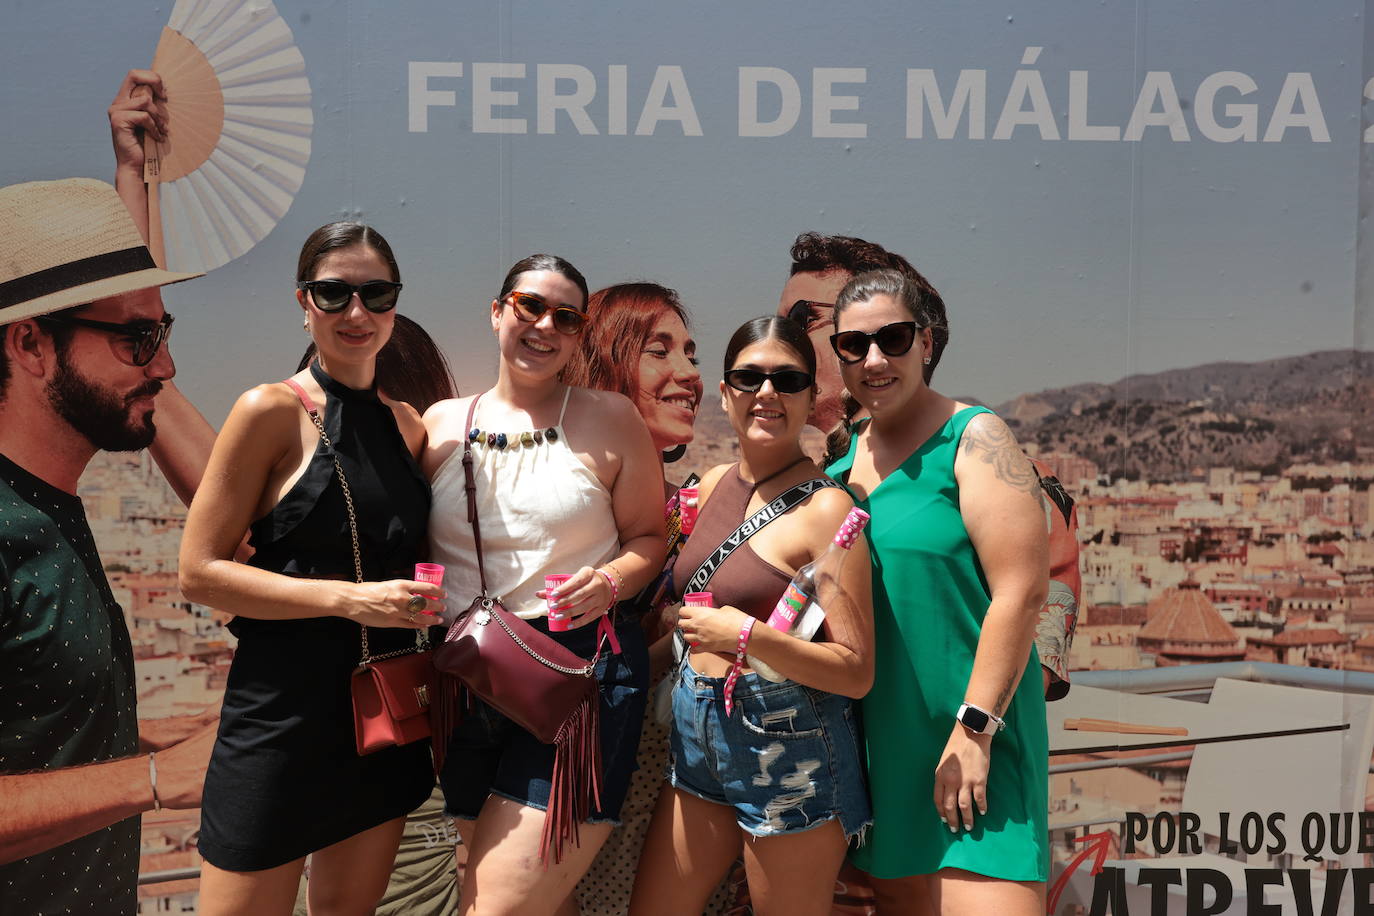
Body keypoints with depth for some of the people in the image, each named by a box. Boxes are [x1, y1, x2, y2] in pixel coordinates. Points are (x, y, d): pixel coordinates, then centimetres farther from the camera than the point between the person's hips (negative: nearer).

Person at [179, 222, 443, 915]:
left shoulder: (407, 424, 9)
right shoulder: (272, 411, -8)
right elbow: (200, 571, -12)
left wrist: (420, 597, 3)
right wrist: (349, 598, -19)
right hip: (283, 706, -6)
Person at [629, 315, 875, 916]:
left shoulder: (824, 506, -15)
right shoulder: (715, 484, 6)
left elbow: (856, 672, -18)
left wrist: (748, 635, -24)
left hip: (790, 749, -7)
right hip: (698, 736, 7)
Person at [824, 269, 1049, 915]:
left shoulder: (973, 438, -10)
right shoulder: (843, 455, 9)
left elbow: (1021, 591, -17)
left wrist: (975, 728, -20)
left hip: (971, 726, -6)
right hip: (878, 734, 6)